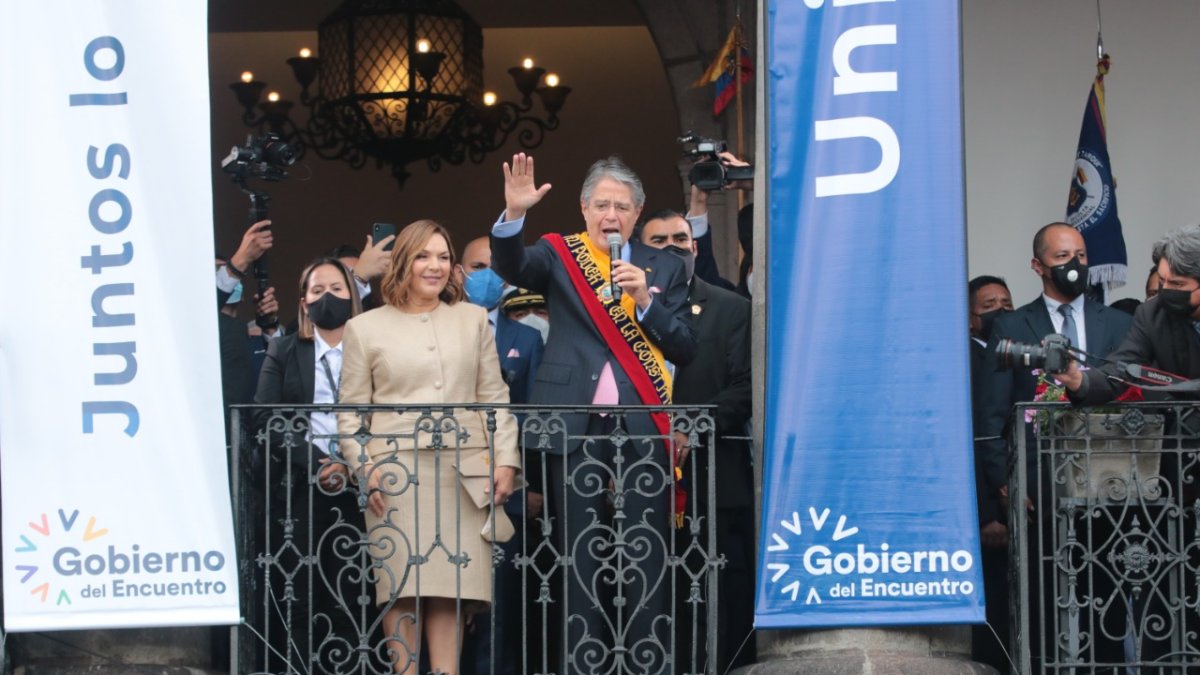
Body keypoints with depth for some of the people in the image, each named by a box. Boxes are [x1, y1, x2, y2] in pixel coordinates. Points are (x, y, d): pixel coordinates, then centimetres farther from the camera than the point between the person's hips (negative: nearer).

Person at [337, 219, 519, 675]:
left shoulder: (473, 319, 14)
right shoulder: (365, 328, 9)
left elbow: (494, 397, 12)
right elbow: (350, 411, 7)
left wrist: (506, 460, 2)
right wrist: (364, 468, -6)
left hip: (462, 469, 1)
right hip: (396, 470, -1)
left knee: (450, 585, -2)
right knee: (402, 585, -4)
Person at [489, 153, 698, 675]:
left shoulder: (664, 268, 11)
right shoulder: (558, 255, 8)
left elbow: (685, 349, 6)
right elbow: (511, 266, -12)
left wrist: (645, 300, -9)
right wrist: (514, 214, -29)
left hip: (641, 427, 1)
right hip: (574, 426, 0)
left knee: (648, 554, -1)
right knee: (578, 556, 3)